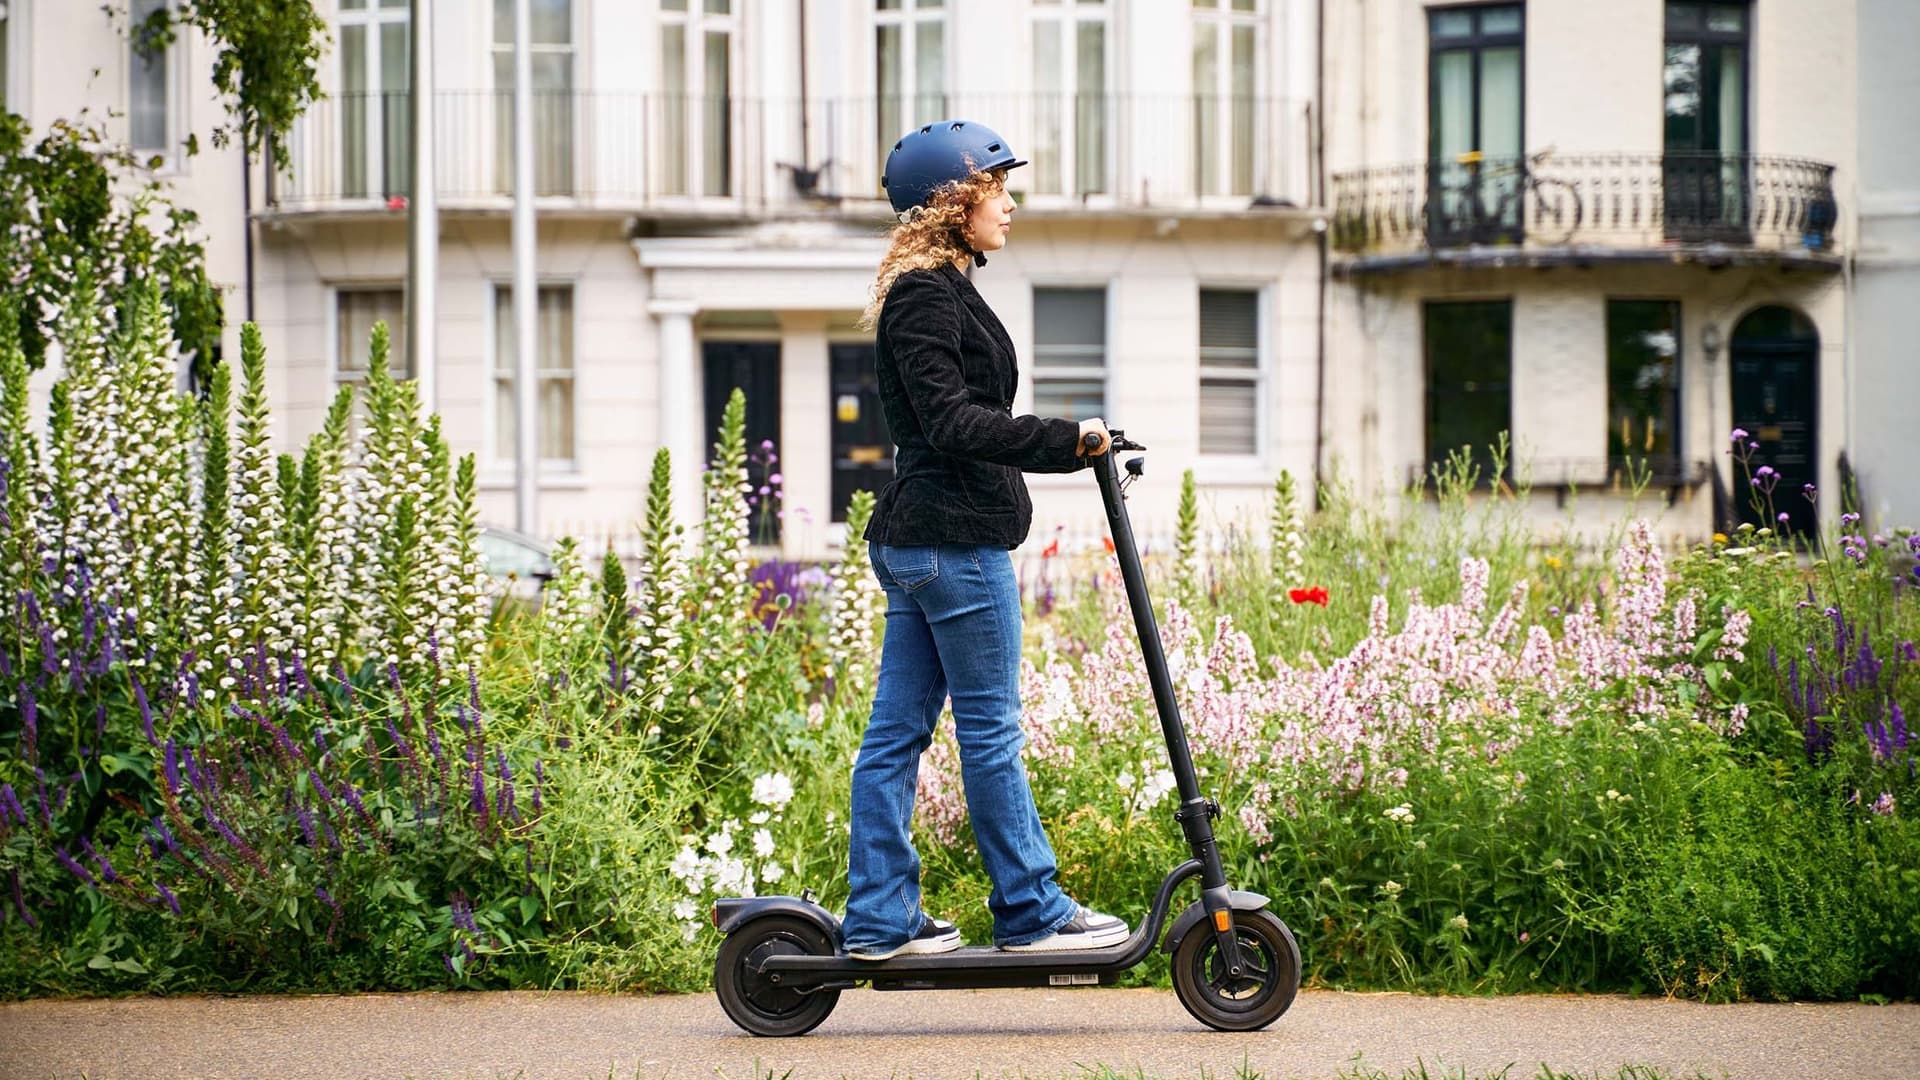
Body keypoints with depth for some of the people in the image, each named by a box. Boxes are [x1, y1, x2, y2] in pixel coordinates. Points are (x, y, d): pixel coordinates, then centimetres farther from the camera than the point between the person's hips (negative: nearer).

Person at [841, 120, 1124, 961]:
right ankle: (1031, 913, 4)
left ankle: (878, 919, 10)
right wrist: (1065, 439, -21)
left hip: (917, 541, 10)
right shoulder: (924, 298, -13)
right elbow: (955, 423, -21)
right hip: (955, 540, -10)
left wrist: (1069, 448, 23)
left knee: (896, 731, 8)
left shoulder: (939, 292, 19)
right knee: (990, 729, -2)